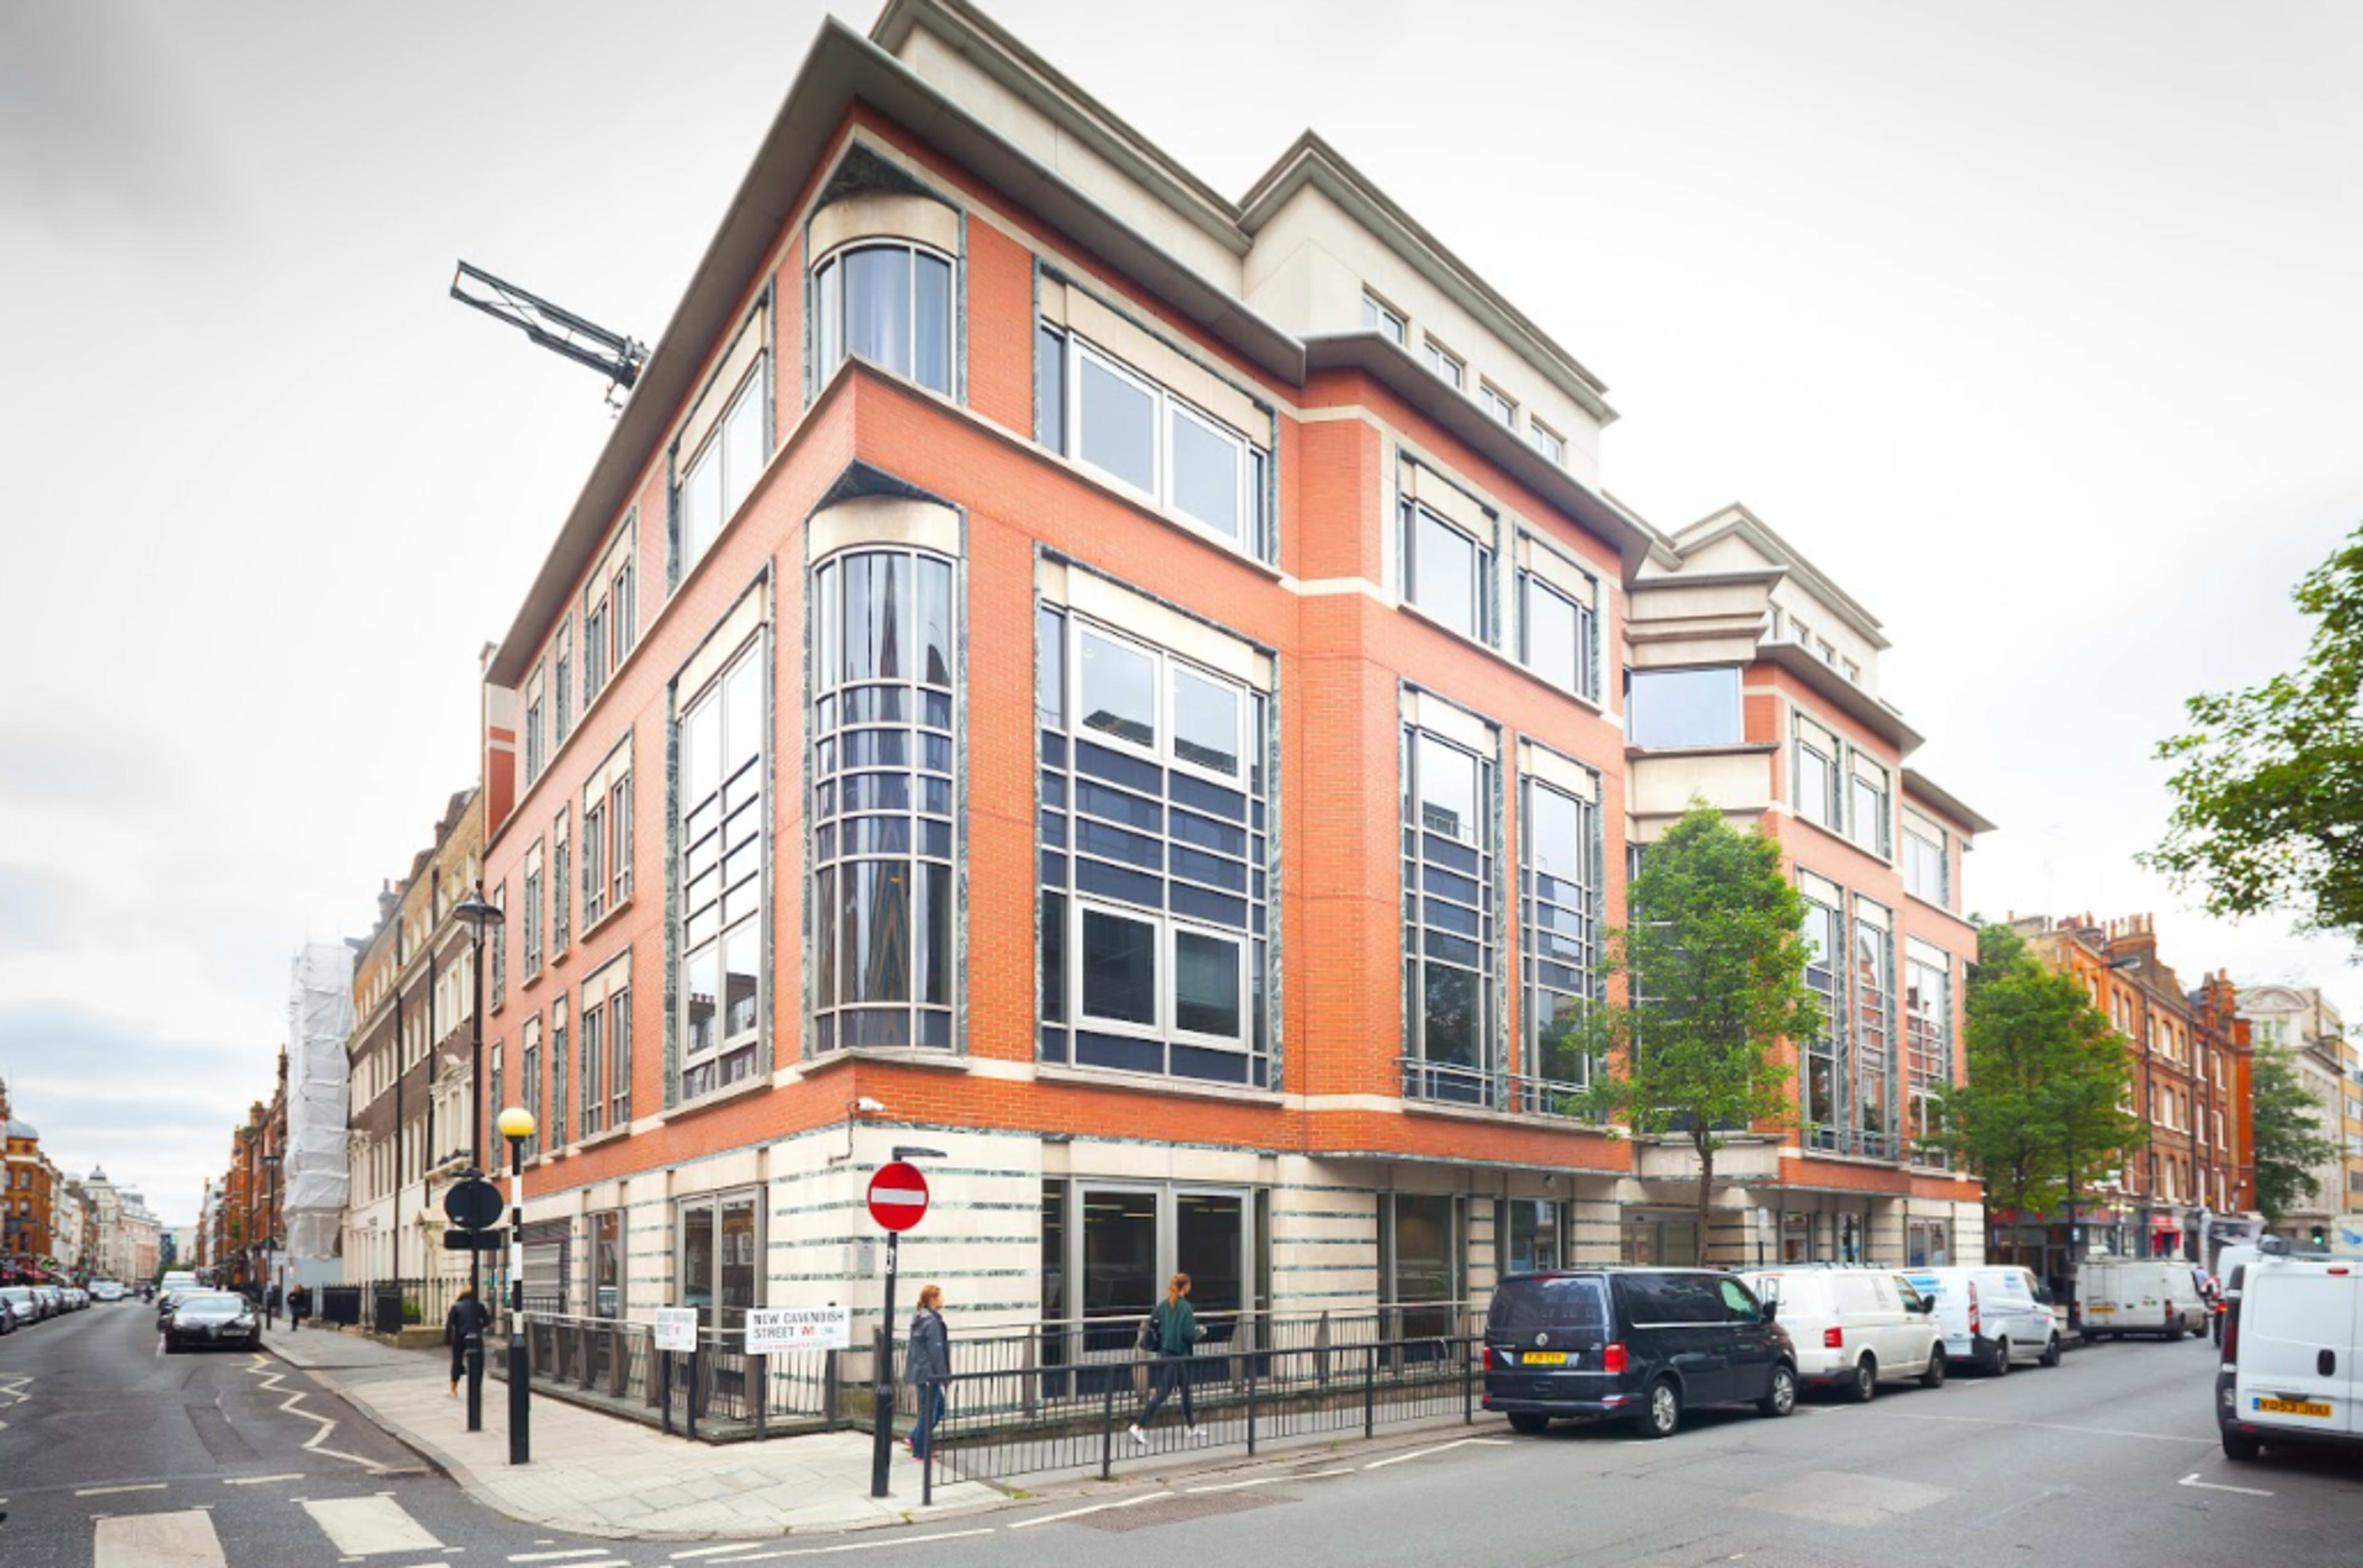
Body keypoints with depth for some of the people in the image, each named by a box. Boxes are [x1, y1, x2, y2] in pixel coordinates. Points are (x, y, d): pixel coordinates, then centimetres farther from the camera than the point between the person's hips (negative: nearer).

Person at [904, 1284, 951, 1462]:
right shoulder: (932, 1322, -20)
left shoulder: (919, 1319, 10)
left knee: (939, 1406, 20)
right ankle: (920, 1452, 9)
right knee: (929, 1411, 1)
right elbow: (936, 1351, -20)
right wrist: (943, 1375, -14)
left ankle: (915, 1439, 21)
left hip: (919, 1372, 10)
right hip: (929, 1373, -10)